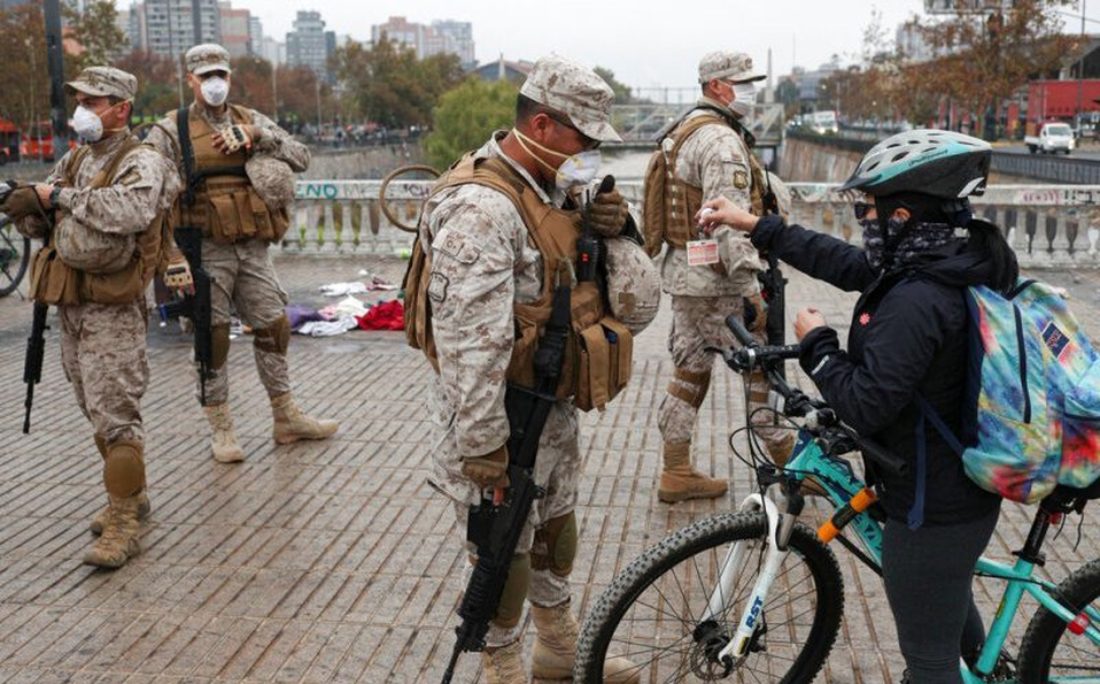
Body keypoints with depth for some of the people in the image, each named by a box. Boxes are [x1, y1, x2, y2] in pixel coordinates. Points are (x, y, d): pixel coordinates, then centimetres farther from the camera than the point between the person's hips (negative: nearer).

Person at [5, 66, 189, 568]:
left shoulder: (141, 162, -10)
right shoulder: (74, 160, 13)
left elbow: (130, 212, -32)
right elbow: (36, 226, 15)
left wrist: (58, 195, -22)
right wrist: (28, 207, -9)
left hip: (112, 308, -8)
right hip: (69, 303, 8)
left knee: (115, 414, -9)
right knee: (96, 410, 16)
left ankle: (123, 523, -4)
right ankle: (130, 495, 30)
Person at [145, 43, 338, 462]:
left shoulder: (251, 120, 11)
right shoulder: (172, 130, 0)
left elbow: (301, 157, 3)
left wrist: (257, 136, -12)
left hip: (254, 249, 4)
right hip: (207, 251, -4)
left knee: (273, 327, 8)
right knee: (212, 336, 2)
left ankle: (286, 418, 21)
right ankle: (220, 428, 14)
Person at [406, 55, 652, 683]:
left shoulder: (559, 191, 5)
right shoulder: (481, 208, -24)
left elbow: (636, 294, 10)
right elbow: (469, 345, -28)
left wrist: (617, 230, -10)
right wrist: (483, 448, -25)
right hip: (504, 413, -9)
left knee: (557, 529, 24)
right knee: (506, 552, 7)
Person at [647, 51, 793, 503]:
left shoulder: (684, 131, 16)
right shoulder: (722, 140, -17)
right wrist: (751, 284, -25)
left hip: (683, 272, 10)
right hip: (717, 279, -10)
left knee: (691, 370, 13)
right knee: (762, 368, 1)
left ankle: (677, 473, 19)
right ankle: (791, 464, 14)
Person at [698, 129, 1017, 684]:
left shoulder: (916, 301, -30)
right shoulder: (952, 264, 0)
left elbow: (864, 405, -28)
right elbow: (844, 264, 11)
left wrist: (815, 342, -12)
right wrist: (755, 226, 16)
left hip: (932, 511, -9)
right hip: (964, 491, 10)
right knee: (953, 615, 34)